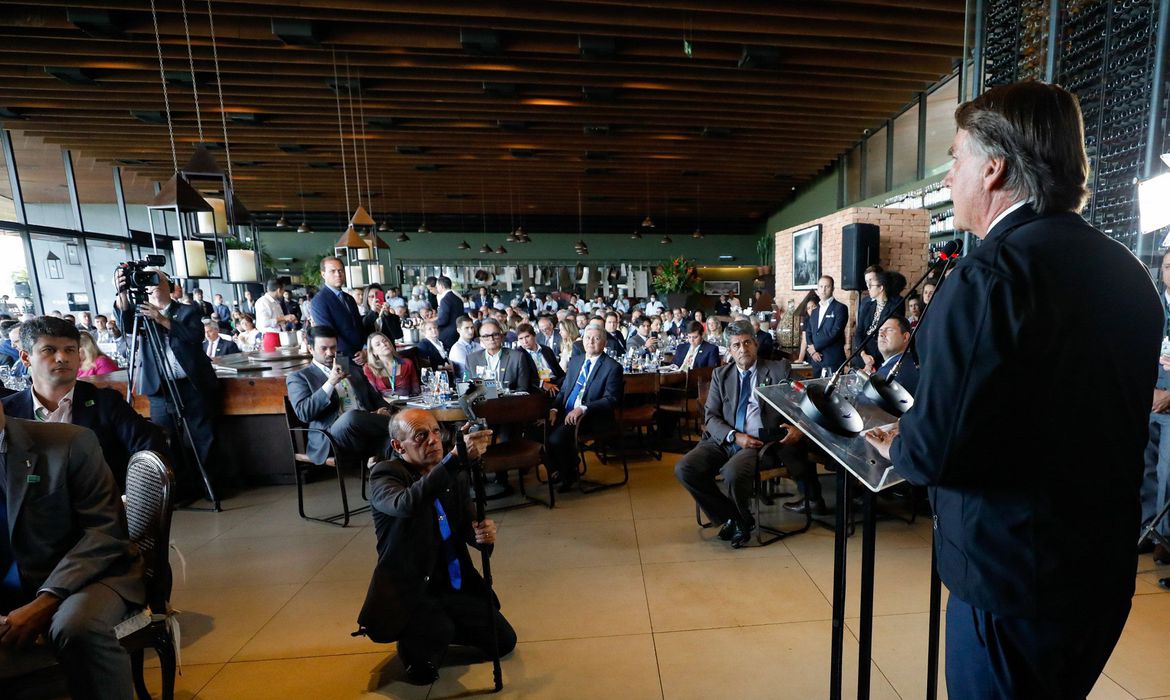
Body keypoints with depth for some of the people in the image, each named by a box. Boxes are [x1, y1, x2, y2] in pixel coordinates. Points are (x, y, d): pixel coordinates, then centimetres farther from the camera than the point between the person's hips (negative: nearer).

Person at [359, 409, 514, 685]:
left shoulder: (457, 475, -1)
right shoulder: (384, 474, -17)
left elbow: (467, 525, 0)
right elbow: (406, 505, -40)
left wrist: (483, 534, -25)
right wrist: (457, 457, -51)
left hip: (454, 585, 5)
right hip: (407, 590, -5)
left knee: (504, 641, 5)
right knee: (424, 670, -26)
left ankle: (442, 628, 26)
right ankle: (413, 637, 8)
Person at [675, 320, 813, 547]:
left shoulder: (779, 369, 6)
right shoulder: (720, 375, 13)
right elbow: (710, 416, 6)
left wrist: (798, 427, -18)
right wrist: (735, 436, -12)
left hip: (760, 442, -3)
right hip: (725, 441, 4)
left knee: (733, 473, -33)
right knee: (684, 469, -19)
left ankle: (743, 519, 3)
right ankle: (731, 517, 3)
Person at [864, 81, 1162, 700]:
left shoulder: (988, 277, -25)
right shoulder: (1128, 274, 2)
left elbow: (934, 449, -27)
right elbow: (1118, 425, 11)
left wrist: (897, 444, -6)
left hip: (1011, 580, -7)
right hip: (1105, 573, 8)